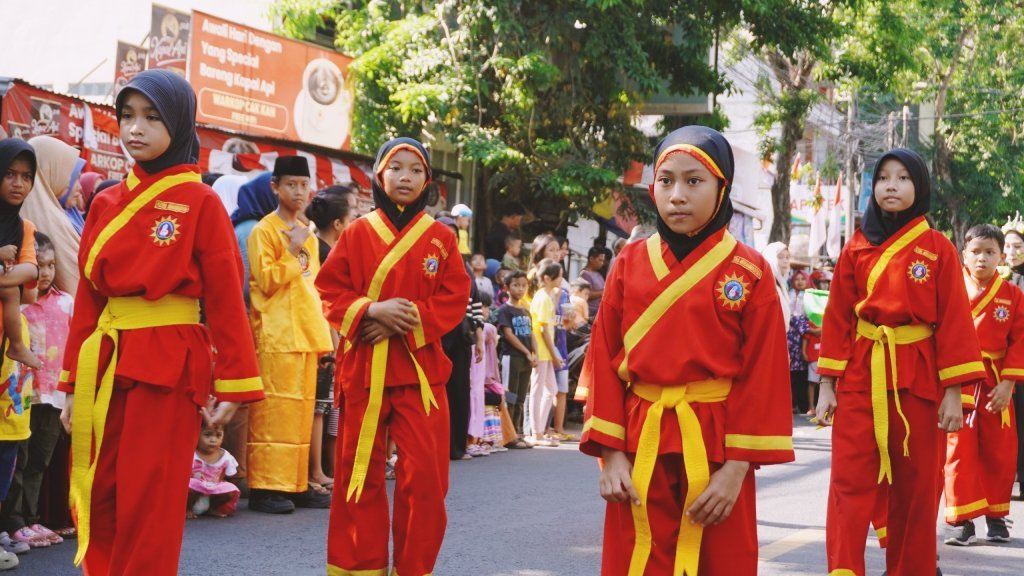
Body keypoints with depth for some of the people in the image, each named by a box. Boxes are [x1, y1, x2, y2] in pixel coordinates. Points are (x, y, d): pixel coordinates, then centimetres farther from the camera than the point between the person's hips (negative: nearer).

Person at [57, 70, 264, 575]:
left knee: (149, 510, -1)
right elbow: (87, 297, 12)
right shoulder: (105, 204, 10)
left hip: (169, 366, -5)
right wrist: (74, 384, 10)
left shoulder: (201, 204, -5)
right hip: (105, 364, 5)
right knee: (96, 504, 8)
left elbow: (226, 300, -6)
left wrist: (232, 385, -9)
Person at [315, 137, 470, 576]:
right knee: (360, 473, 5)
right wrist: (372, 311, -15)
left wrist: (406, 320, -13)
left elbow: (455, 300, 1)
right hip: (363, 367, 0)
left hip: (421, 367, 0)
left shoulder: (442, 239, 5)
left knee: (424, 474, -4)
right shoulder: (357, 234, 4)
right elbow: (330, 292, 2)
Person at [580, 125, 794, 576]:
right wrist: (610, 454, -4)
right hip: (640, 446, 2)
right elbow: (604, 360, 3)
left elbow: (763, 374, -6)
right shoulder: (630, 265, 3)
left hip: (716, 447, -2)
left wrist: (737, 467, -11)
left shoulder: (750, 273, -4)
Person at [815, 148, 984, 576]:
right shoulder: (857, 248, 5)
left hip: (918, 378, -1)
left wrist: (952, 393, -7)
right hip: (860, 377, 1)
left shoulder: (939, 249, 0)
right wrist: (827, 385, 0)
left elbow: (955, 321, -2)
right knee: (850, 482, -7)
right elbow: (837, 318, 5)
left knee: (915, 487, 8)